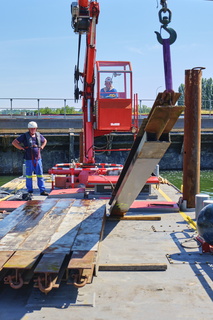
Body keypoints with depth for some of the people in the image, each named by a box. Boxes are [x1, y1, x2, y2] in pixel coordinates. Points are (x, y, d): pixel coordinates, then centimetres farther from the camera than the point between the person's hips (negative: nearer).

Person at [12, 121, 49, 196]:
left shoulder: (38, 135, 8)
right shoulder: (24, 136, -4)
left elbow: (45, 141, 29)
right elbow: (14, 142, -3)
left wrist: (41, 147, 13)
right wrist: (22, 148, -7)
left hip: (38, 158, 4)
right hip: (29, 159, -4)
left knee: (40, 175, 2)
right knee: (29, 175, 3)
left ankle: (42, 190, 5)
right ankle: (30, 191, 12)